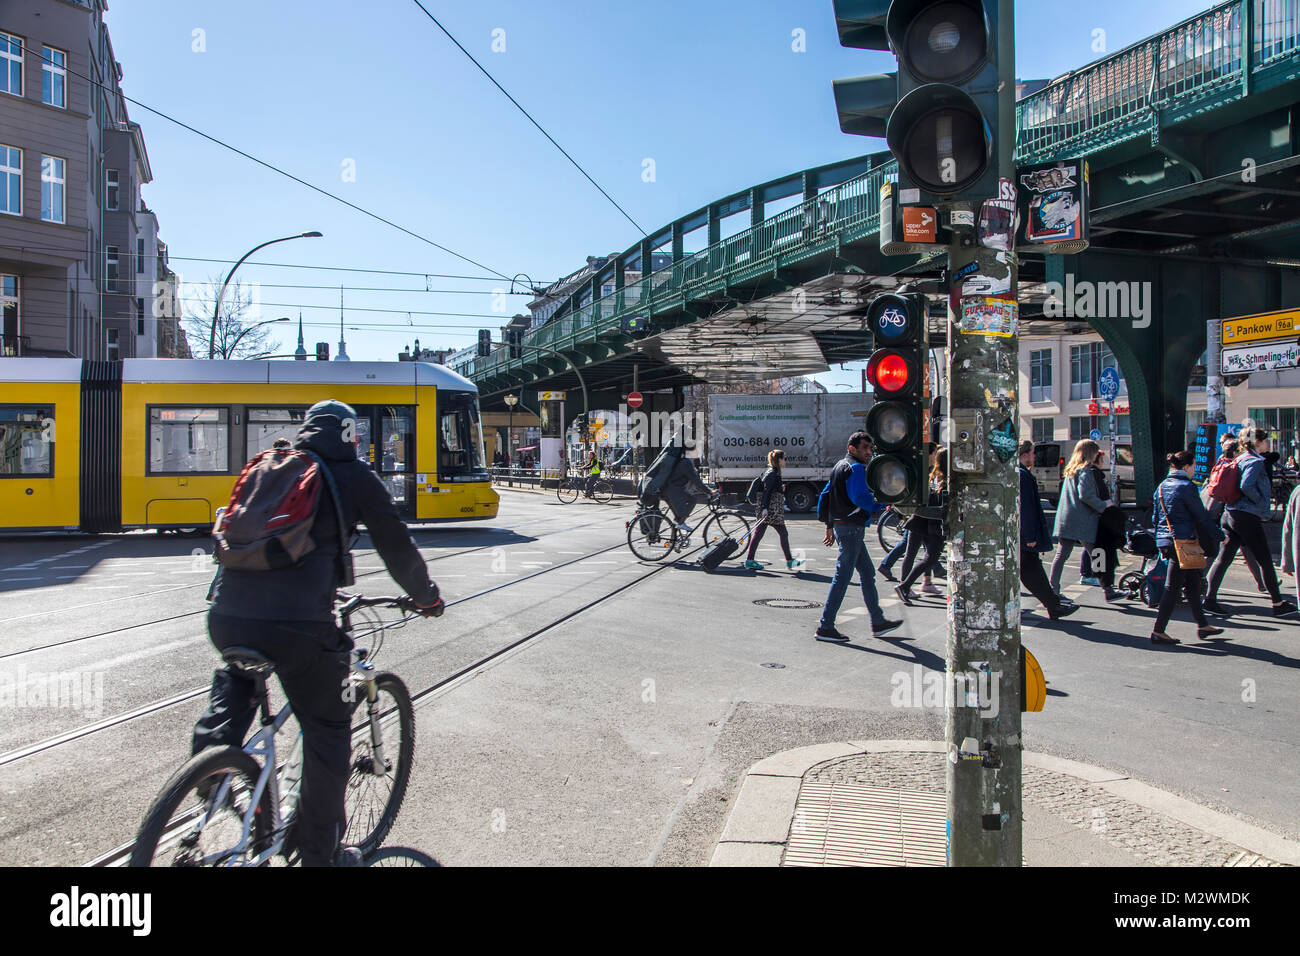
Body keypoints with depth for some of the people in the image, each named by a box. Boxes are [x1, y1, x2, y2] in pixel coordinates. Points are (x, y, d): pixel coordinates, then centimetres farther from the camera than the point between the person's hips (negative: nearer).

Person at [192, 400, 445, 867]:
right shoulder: (354, 475, 8)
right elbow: (397, 548, 10)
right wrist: (427, 598, 28)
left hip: (227, 614, 6)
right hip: (298, 623, -5)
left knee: (233, 684, 39)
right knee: (327, 731, 13)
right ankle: (320, 854, 22)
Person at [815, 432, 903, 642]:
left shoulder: (840, 466, 19)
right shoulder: (856, 468, -12)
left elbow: (825, 496, 21)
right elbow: (860, 498, -24)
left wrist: (829, 526, 23)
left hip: (840, 524, 11)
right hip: (851, 527, -11)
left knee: (867, 573, 15)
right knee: (842, 577, -8)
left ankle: (878, 622, 21)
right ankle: (825, 627, -5)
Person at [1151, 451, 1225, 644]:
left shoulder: (1162, 486, 11)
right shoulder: (1186, 487, -13)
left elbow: (1155, 517, 15)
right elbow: (1202, 516, -9)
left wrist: (1161, 539, 23)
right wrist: (1219, 536, 2)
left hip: (1164, 540, 9)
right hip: (1182, 541, -9)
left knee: (1192, 583, 17)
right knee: (1173, 587, -4)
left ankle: (1203, 626, 27)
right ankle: (1158, 631, -3)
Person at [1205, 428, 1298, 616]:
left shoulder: (1241, 459, 15)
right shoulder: (1255, 461, -12)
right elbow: (1247, 486, -26)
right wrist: (1261, 501, -13)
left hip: (1231, 514, 8)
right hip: (1248, 516, -8)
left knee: (1223, 558, 5)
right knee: (1265, 560, 2)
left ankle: (1210, 599, 1)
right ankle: (1278, 604, 11)